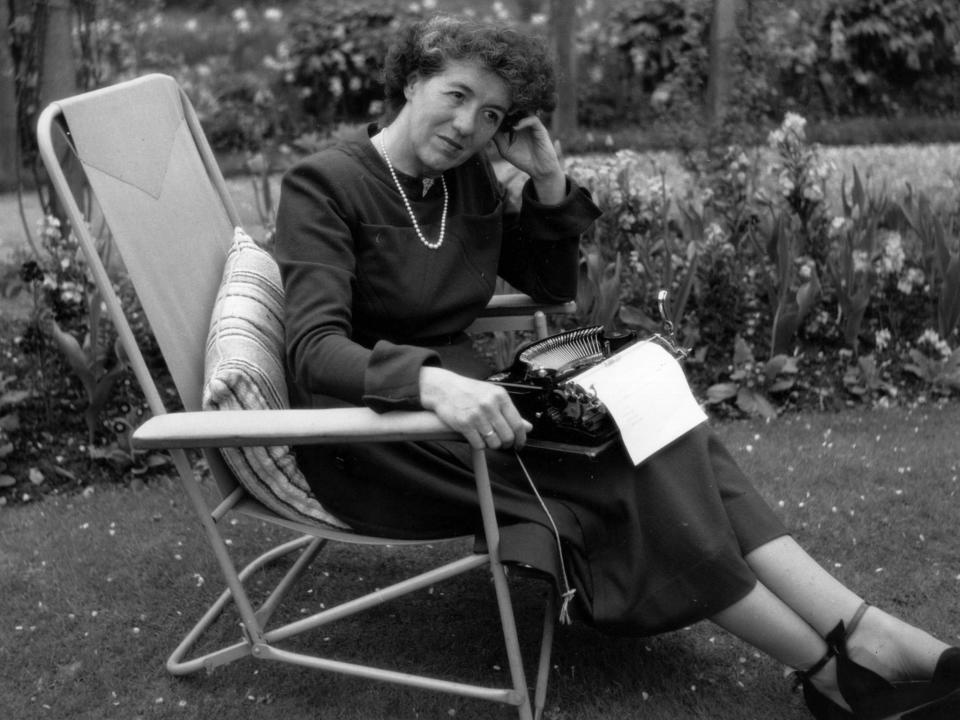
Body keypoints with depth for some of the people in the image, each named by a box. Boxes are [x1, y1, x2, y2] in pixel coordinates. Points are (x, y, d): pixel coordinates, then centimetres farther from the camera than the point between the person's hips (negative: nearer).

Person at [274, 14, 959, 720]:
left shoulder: (468, 175, 9)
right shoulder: (324, 184, -12)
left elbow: (552, 285, 17)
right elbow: (316, 350, -24)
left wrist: (550, 180, 0)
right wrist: (431, 380, -44)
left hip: (457, 391, 7)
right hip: (372, 438, -7)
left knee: (656, 428, -16)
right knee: (620, 475, -23)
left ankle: (865, 636, -24)